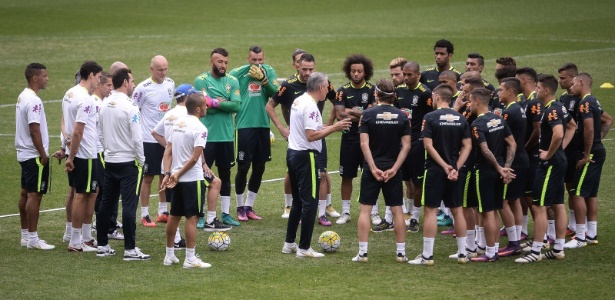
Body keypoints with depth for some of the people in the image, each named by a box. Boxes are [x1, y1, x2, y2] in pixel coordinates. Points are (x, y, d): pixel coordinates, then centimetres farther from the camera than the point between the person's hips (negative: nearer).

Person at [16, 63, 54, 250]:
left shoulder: (22, 97, 12)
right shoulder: (33, 101, -20)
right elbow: (34, 131, -23)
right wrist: (43, 154, -16)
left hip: (24, 154, 10)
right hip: (35, 156, -10)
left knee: (25, 193, 13)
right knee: (34, 194, -7)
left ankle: (25, 235, 19)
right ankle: (32, 238, -5)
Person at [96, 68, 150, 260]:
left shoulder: (104, 105, 6)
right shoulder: (130, 108, -16)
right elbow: (137, 138, -16)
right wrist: (142, 161, -6)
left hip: (109, 162, 7)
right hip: (129, 162, -7)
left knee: (106, 203, 11)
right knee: (129, 205, -6)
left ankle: (102, 246, 16)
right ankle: (130, 249, -7)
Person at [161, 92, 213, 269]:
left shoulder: (177, 123, 8)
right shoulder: (199, 128, -14)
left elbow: (168, 151, 4)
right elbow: (195, 158, -19)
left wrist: (168, 174, -2)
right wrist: (178, 175, -12)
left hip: (177, 179, 7)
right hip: (193, 179, -7)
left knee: (174, 216, 15)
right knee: (192, 217, -3)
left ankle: (169, 255, 22)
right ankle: (190, 259, -2)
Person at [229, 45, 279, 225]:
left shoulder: (269, 72, 5)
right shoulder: (237, 73, -2)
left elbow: (275, 93, -9)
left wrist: (263, 79, -21)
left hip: (263, 125, 4)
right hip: (244, 125, -3)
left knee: (259, 168, 9)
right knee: (243, 167, -2)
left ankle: (249, 206, 21)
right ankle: (240, 207, 12)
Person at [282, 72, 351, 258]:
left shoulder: (298, 101, 12)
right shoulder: (310, 106, -18)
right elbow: (311, 135, -24)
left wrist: (329, 128, 16)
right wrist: (334, 128, -18)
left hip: (293, 153, 10)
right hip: (306, 157, -10)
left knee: (298, 201, 18)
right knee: (309, 203, -4)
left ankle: (289, 243, 22)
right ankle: (304, 248, -2)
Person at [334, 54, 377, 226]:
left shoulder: (372, 90, -2)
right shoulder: (343, 91, 1)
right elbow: (340, 115, -10)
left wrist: (352, 112, -13)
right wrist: (362, 115, -14)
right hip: (349, 139, 2)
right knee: (346, 176, 7)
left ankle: (374, 213, 9)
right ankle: (345, 212, 18)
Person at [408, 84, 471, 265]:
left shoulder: (430, 118, -9)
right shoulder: (461, 119, 4)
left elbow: (428, 145, -14)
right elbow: (467, 146, 1)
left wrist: (445, 166, -11)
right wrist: (456, 167, -5)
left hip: (435, 170, -4)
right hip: (454, 170, 4)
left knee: (431, 210, -1)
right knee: (457, 210, 11)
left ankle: (427, 255, -1)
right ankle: (462, 253, 15)